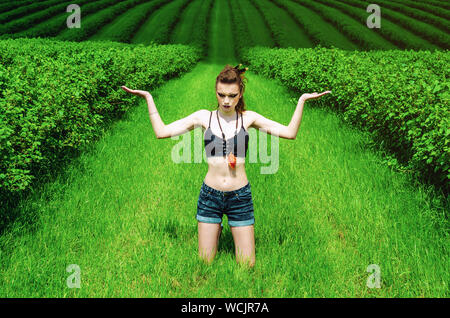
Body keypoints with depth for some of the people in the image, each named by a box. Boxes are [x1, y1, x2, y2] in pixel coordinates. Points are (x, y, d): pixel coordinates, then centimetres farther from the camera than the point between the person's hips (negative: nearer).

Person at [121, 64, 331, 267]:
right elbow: (161, 132, -2)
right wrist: (148, 98, -4)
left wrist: (302, 100, -9)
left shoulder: (248, 118, 2)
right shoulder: (204, 117, 1)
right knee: (205, 262, 6)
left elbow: (290, 133, -4)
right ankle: (216, 230, 37)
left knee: (247, 264, 5)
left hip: (240, 196, 0)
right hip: (210, 195, 0)